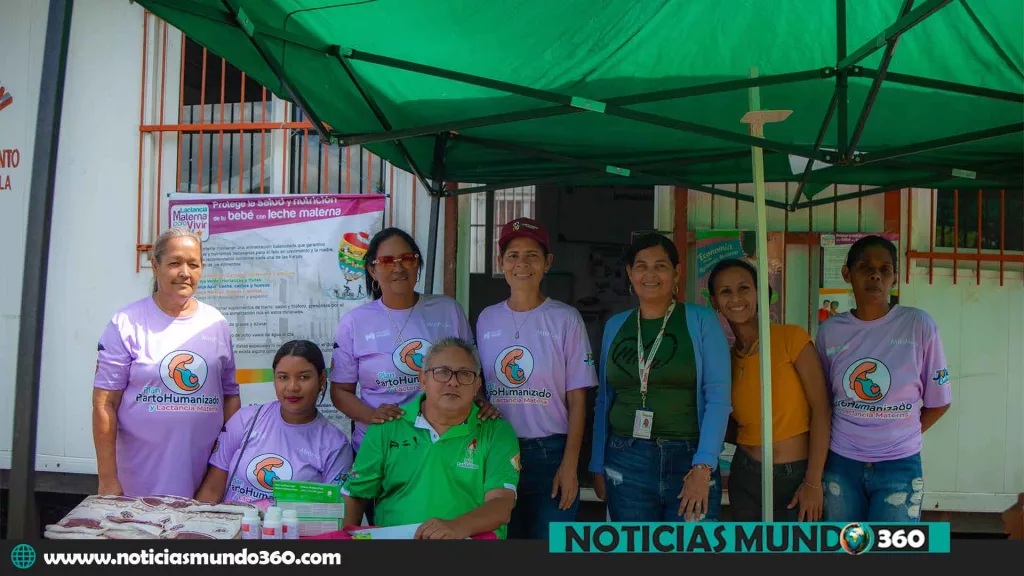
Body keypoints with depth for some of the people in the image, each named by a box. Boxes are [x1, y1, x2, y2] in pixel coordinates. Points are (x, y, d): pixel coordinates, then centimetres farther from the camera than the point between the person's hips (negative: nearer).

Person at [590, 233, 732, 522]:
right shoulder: (615, 326, 10)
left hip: (689, 459, -3)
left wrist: (703, 467, -16)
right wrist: (597, 466, 10)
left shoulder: (701, 320, -1)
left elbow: (718, 397, -8)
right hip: (626, 463, 3)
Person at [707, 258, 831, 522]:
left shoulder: (791, 337, -9)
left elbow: (821, 409, -11)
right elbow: (732, 427, 11)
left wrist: (814, 482, -14)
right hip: (747, 477, 4)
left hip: (797, 475, -4)